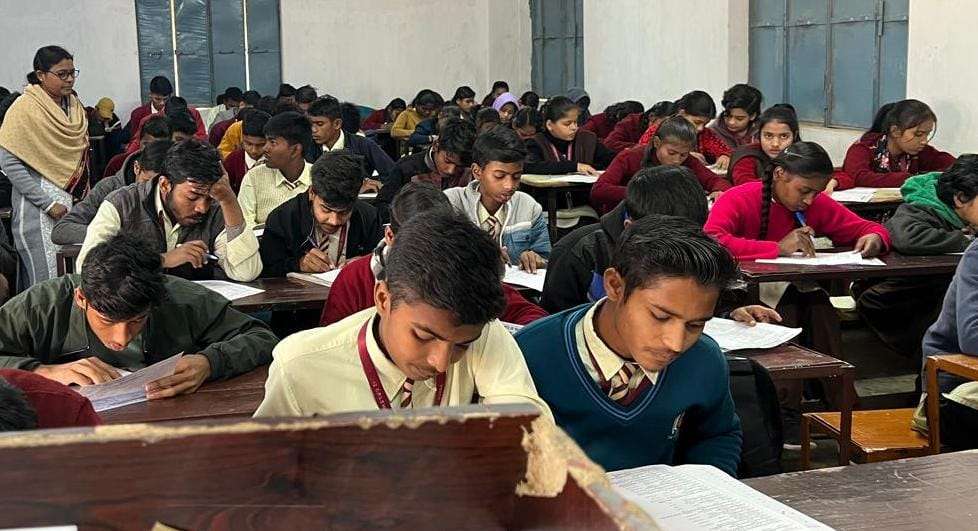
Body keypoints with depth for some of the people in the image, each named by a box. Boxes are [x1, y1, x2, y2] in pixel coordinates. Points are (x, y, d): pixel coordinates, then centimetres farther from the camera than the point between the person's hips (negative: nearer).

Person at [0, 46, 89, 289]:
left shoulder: (73, 104, 10)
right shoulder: (25, 108, -9)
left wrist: (84, 195, 10)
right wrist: (47, 203, -15)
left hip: (73, 202, 6)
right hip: (39, 210, -6)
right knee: (49, 281, -7)